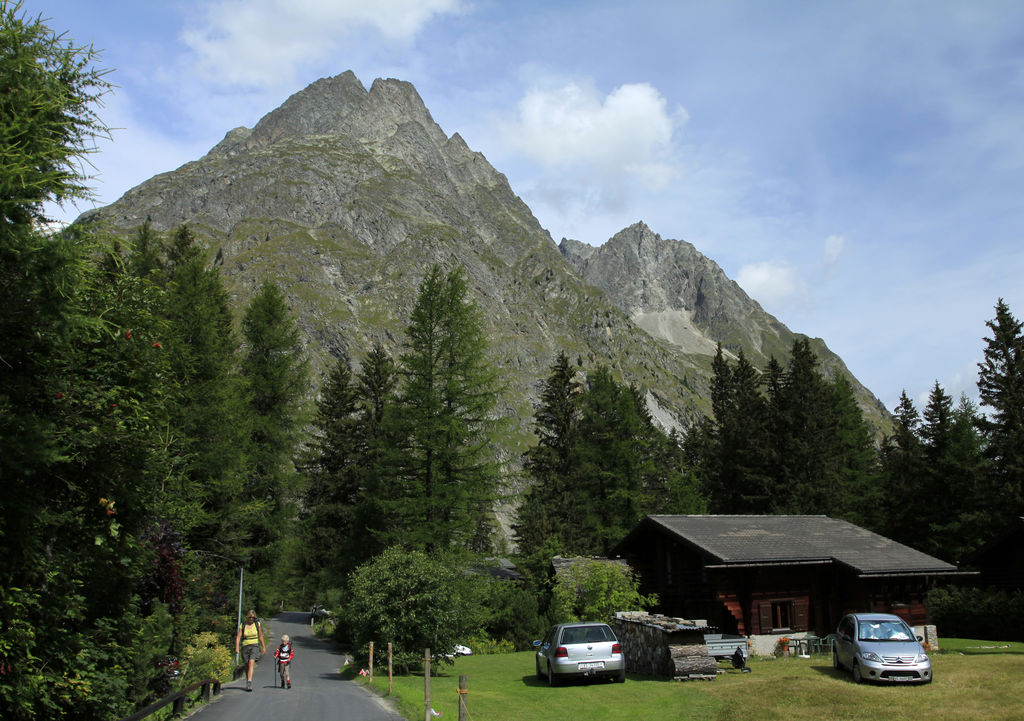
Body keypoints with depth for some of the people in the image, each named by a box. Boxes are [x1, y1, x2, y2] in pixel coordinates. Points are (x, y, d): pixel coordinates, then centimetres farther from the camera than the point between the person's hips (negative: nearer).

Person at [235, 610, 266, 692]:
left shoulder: (258, 624, 5)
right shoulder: (242, 626, 3)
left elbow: (260, 636, 11)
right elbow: (238, 637, -5)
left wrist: (263, 647, 13)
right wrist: (236, 648, -17)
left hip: (254, 646, -2)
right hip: (245, 646, 2)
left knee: (251, 663, -21)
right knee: (247, 666, 10)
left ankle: (249, 683, -28)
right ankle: (247, 683, 28)